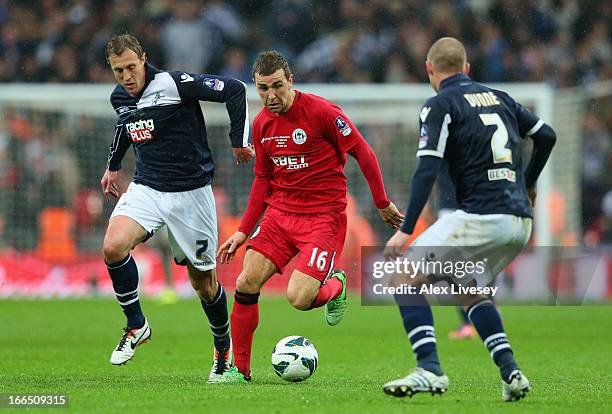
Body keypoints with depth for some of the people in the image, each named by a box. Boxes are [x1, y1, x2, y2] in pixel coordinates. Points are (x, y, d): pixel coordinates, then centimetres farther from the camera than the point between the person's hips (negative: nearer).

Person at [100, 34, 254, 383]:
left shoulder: (175, 84, -17)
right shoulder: (120, 98, 4)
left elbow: (234, 89, -14)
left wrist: (239, 141, -14)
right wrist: (114, 165, 35)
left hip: (190, 193, -4)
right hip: (146, 188, 4)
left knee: (203, 282, 5)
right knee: (113, 246, -24)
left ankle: (224, 346, 31)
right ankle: (136, 325, -5)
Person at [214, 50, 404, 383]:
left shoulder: (321, 112, -14)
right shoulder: (262, 124, 5)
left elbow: (363, 153, -6)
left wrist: (382, 204, -2)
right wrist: (243, 231, 14)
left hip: (323, 215, -6)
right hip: (280, 213, 6)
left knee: (298, 298, -18)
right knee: (245, 285, -6)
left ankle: (334, 286, 18)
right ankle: (239, 369, 7)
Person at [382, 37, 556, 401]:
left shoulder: (440, 104, -2)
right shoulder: (498, 97, 18)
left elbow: (427, 169, -12)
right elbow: (546, 135, 22)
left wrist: (406, 230, -14)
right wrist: (528, 184, 38)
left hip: (481, 217, -7)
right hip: (520, 222, 7)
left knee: (408, 279, 1)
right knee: (471, 290, 27)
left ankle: (430, 370, -13)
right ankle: (511, 374, 11)